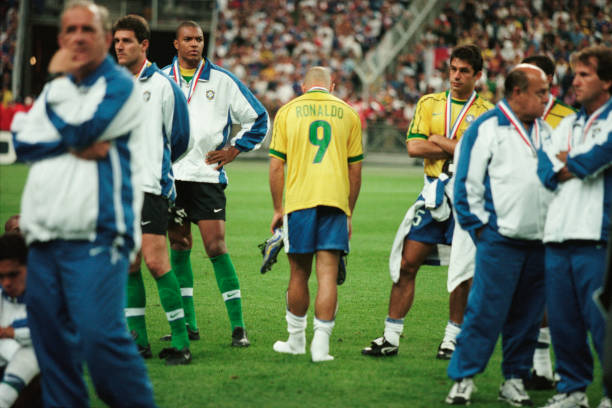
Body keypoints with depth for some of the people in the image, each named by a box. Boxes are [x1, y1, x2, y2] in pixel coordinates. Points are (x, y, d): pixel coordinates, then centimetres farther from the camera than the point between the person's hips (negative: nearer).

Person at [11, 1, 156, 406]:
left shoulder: (119, 85, -1)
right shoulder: (56, 90, 20)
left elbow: (79, 129, -14)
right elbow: (23, 141, 6)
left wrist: (60, 79, 2)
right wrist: (76, 146, -9)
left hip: (95, 239, -7)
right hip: (44, 238, 7)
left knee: (100, 336, -17)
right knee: (52, 343, 7)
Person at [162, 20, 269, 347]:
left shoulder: (222, 81, 1)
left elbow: (258, 118, 8)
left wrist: (234, 150, 2)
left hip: (207, 175, -3)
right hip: (171, 176, 3)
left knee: (215, 248, -11)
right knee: (178, 247, 6)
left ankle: (238, 327, -8)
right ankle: (188, 323, 15)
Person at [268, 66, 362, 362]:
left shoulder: (287, 112, 7)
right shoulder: (347, 113, 10)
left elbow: (276, 166, 4)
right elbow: (355, 169, 11)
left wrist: (277, 209, 11)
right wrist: (349, 212, 18)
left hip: (298, 200, 0)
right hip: (335, 200, 0)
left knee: (299, 274, 11)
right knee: (327, 274, -3)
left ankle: (296, 340, 23)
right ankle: (321, 343, -11)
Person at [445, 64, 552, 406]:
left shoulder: (545, 131, 16)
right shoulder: (486, 128, -3)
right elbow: (468, 182, -4)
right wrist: (479, 225, -6)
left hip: (539, 241, 6)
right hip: (500, 239, -6)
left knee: (528, 315, 7)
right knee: (486, 310, -9)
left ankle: (515, 380, 15)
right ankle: (463, 379, -2)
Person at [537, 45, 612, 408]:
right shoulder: (569, 123, 22)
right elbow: (545, 165, 11)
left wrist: (567, 163, 0)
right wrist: (579, 165, -7)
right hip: (559, 235, 7)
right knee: (562, 320, 9)